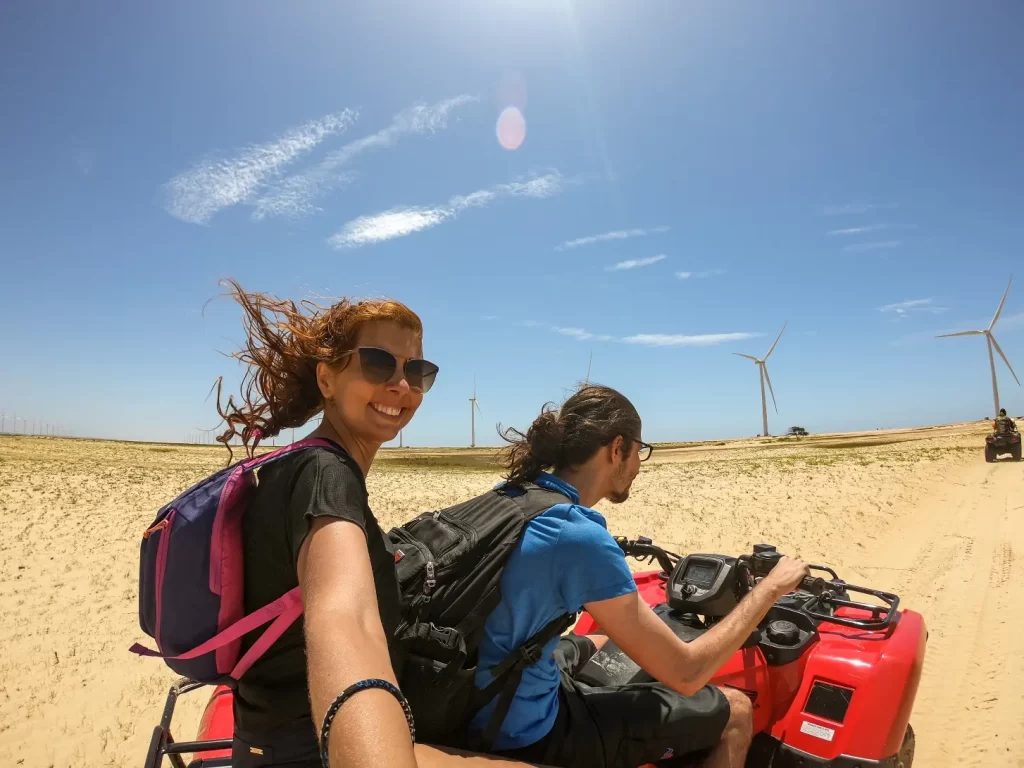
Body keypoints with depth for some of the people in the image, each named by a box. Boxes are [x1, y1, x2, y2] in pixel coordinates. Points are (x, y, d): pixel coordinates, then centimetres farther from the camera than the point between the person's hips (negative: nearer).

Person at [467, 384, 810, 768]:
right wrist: (771, 586, -10)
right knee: (735, 711, 4)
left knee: (600, 644, 35)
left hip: (474, 700, 8)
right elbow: (685, 674, -21)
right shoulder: (580, 537, -28)